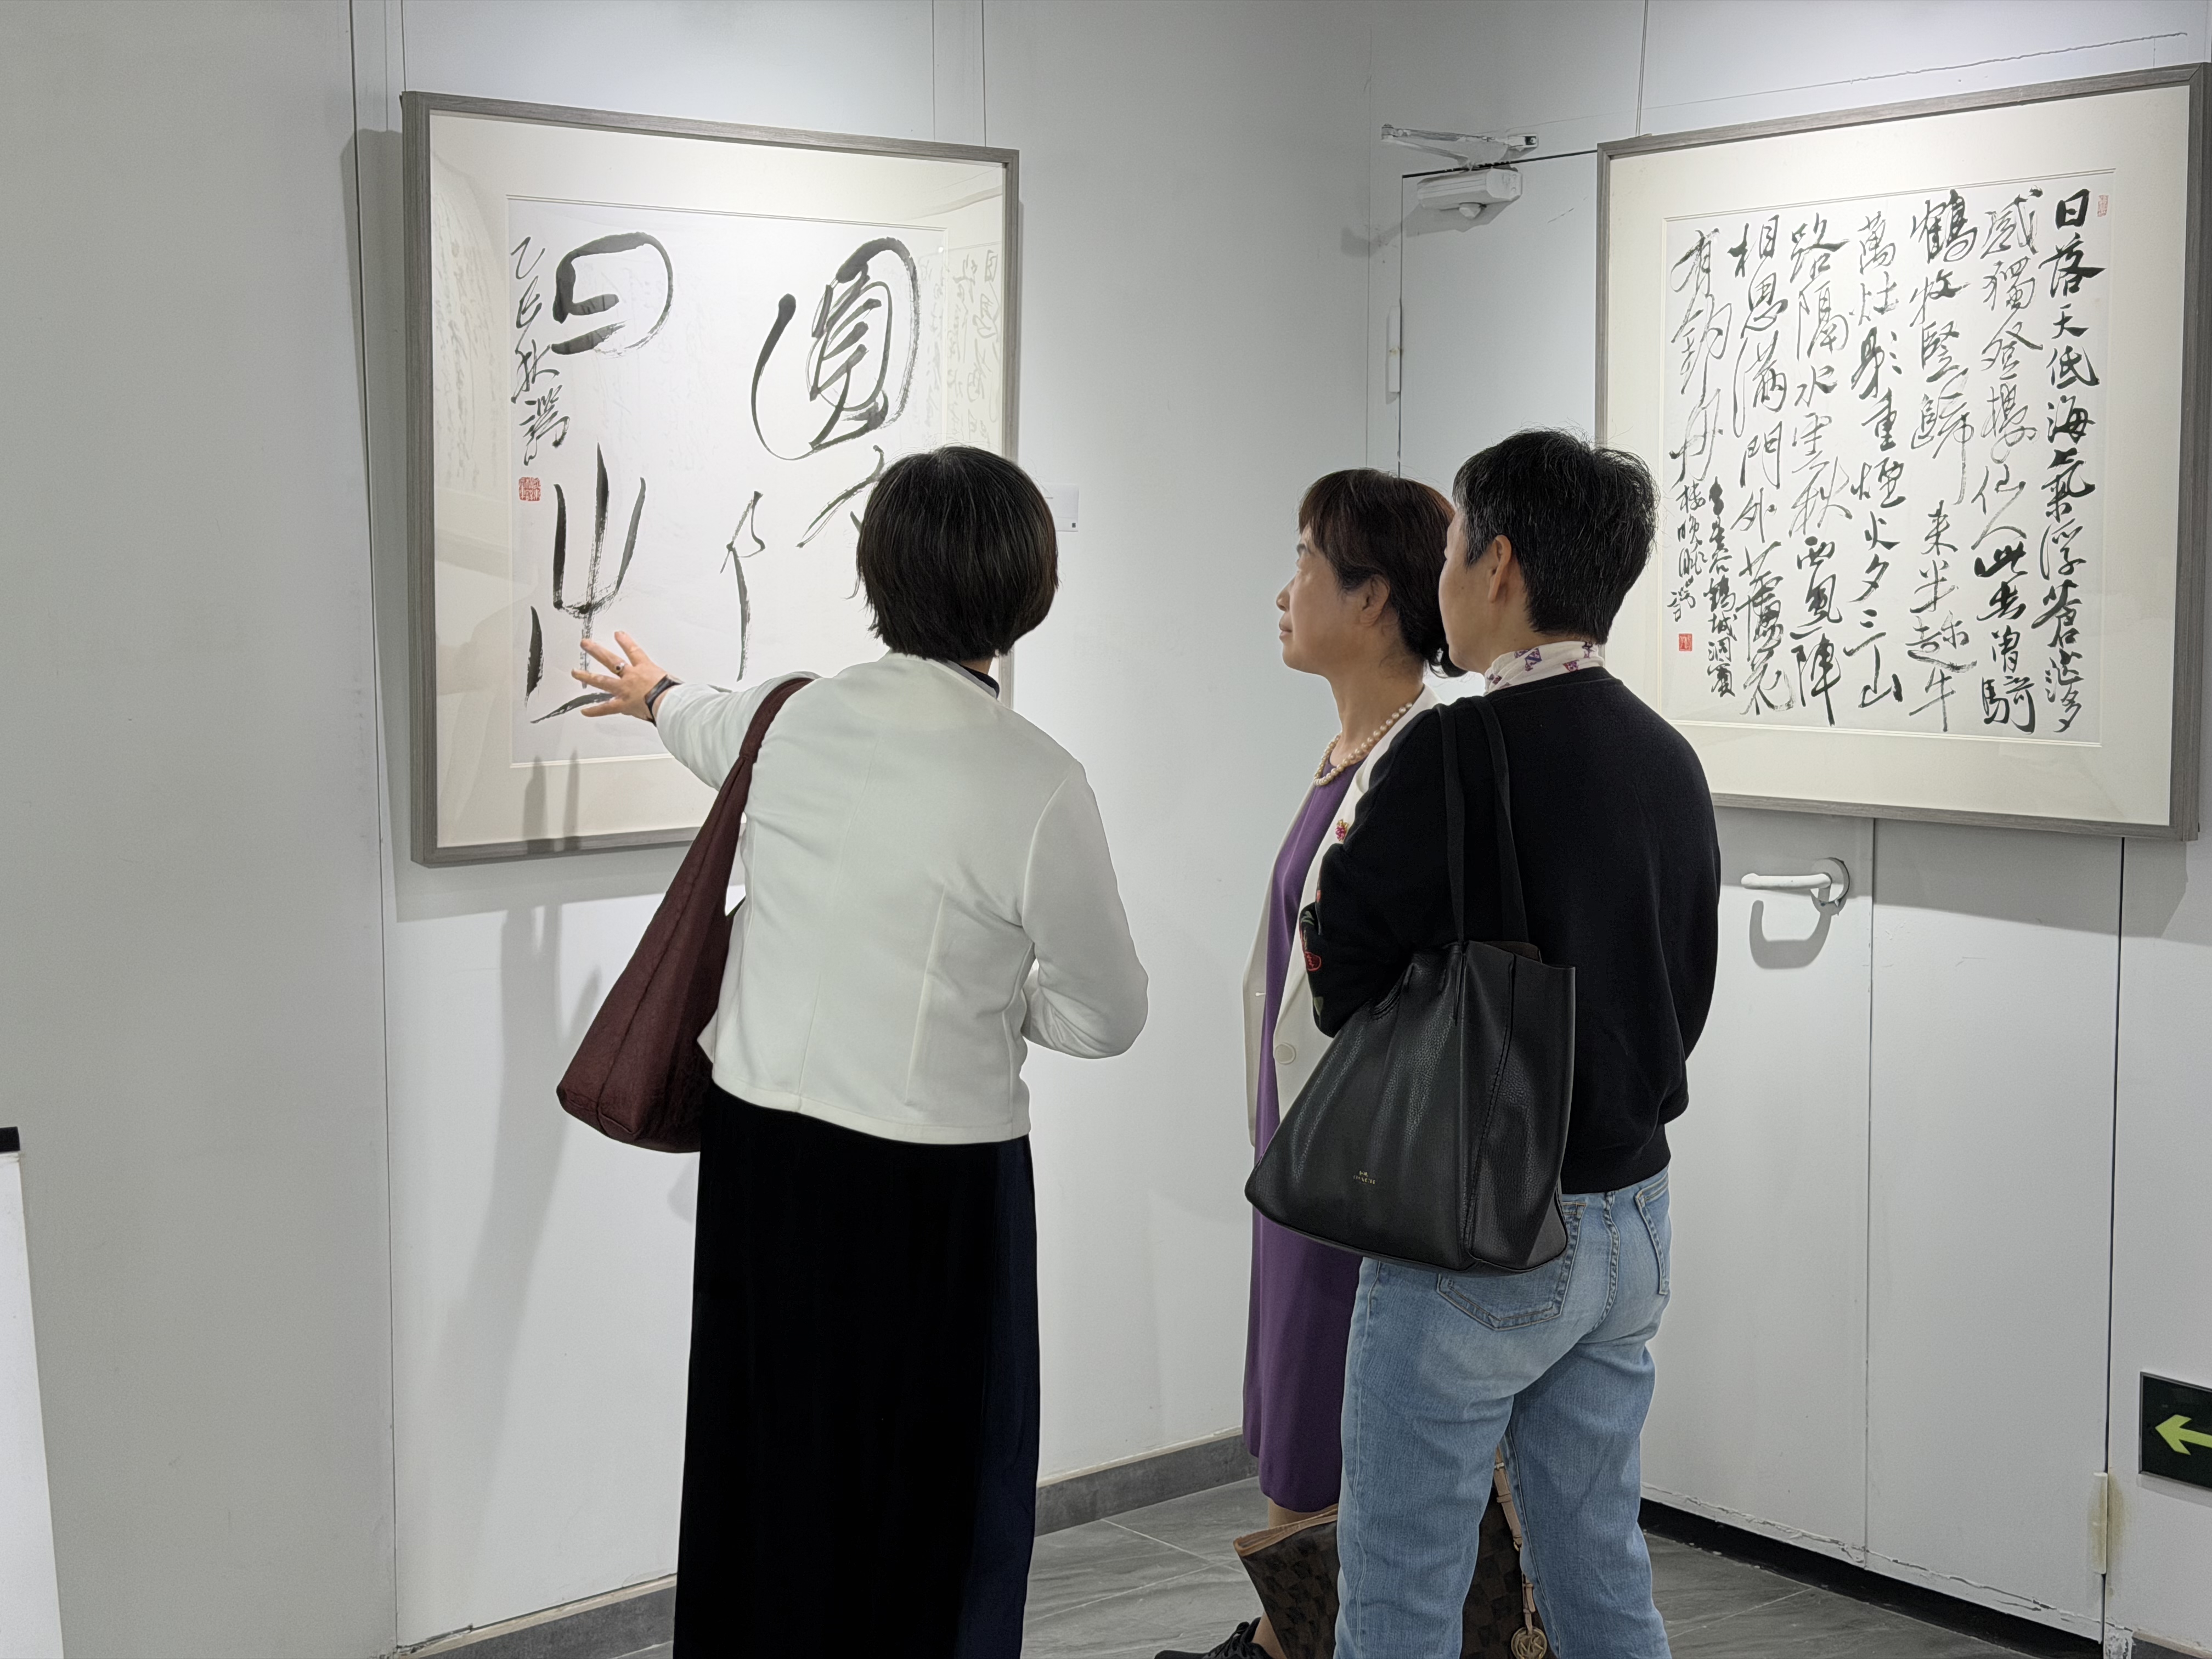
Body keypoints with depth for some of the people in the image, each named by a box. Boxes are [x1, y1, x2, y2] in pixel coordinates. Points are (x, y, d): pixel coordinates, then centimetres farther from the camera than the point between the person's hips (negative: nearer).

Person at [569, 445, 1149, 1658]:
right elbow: (1105, 1017, -5)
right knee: (933, 1512, 7)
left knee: (767, 1480, 16)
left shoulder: (796, 720, 1)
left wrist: (658, 696, 51)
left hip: (757, 1146, 6)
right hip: (926, 1183, -5)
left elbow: (721, 735, 27)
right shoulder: (1036, 785, -16)